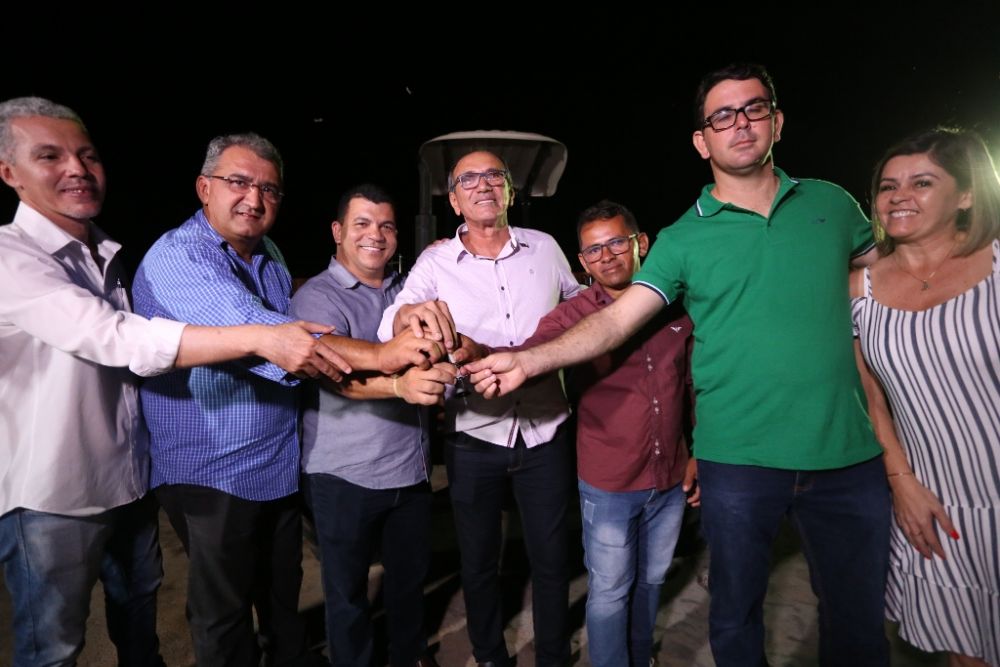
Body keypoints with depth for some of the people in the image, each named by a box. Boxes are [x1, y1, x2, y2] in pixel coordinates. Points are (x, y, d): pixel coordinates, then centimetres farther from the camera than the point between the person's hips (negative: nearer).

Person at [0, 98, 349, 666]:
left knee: (140, 621, 23)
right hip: (53, 497, -7)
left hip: (131, 481, 7)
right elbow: (117, 339, -32)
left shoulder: (110, 256, 8)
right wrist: (260, 338, -39)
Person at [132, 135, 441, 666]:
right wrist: (378, 355, -39)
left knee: (284, 595, 21)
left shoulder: (269, 257, 7)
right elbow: (256, 334, -34)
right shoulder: (175, 258, -18)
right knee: (224, 614, 11)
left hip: (282, 465, 7)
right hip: (211, 473, -7)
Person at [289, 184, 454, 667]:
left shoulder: (407, 291, 7)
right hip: (344, 475, -4)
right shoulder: (317, 297, -9)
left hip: (411, 466, 5)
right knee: (347, 589, 13)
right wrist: (399, 385, -46)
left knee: (411, 572, 21)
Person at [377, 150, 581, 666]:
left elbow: (580, 306, 16)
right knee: (478, 561, 17)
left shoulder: (545, 248, -1)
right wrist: (412, 312, -42)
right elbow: (390, 328, -20)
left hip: (546, 433, 1)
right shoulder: (435, 262, -5)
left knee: (551, 559, 15)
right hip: (474, 438, 0)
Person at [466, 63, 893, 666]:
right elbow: (614, 321, -9)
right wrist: (528, 360, -21)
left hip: (850, 454, 3)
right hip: (739, 459, -2)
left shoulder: (831, 204, 7)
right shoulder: (683, 239, -2)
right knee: (737, 615, 15)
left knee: (860, 617, 18)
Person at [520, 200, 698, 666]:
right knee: (610, 591, 13)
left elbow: (695, 386, 7)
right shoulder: (571, 317, -13)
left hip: (672, 480, 4)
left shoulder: (676, 308, -2)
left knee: (651, 581, 24)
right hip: (608, 486, -4)